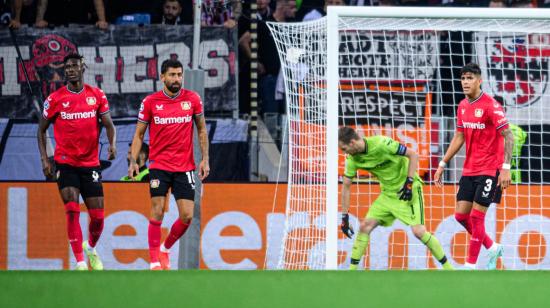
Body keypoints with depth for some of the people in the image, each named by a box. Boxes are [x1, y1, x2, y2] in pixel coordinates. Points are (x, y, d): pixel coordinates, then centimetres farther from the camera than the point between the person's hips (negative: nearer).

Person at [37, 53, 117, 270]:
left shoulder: (97, 96, 2)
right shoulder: (55, 99, -1)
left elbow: (109, 124, 1)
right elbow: (42, 130, 8)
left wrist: (112, 144, -20)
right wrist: (44, 159, -2)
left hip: (90, 163, 2)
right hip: (65, 162, -2)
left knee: (97, 217, 2)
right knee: (72, 210, -17)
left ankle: (90, 248, 34)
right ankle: (80, 262, -14)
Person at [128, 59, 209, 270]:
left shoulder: (192, 99, 1)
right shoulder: (150, 102, -2)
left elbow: (201, 129, 11)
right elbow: (139, 134, 5)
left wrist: (205, 159, 3)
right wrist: (133, 161, -7)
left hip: (185, 167, 2)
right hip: (159, 165, -2)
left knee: (187, 217, -2)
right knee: (158, 212, -10)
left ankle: (165, 249, 23)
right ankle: (154, 262, -2)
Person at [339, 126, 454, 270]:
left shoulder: (381, 144, -25)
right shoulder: (352, 158, -6)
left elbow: (413, 155, -18)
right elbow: (346, 186, 2)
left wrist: (409, 183, -24)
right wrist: (344, 217, 1)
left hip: (408, 190, -6)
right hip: (387, 193, 6)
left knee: (418, 231, -16)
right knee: (365, 226, -5)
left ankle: (447, 267, -4)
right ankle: (352, 269, 3)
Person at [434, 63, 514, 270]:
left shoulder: (491, 106, -15)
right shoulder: (463, 106, 8)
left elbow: (508, 136, -17)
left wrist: (506, 167, -24)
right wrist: (443, 164, 17)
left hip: (489, 170, -8)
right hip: (469, 170, 8)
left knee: (476, 216, -9)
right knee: (461, 215, 6)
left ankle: (470, 266, -2)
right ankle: (493, 248, 25)